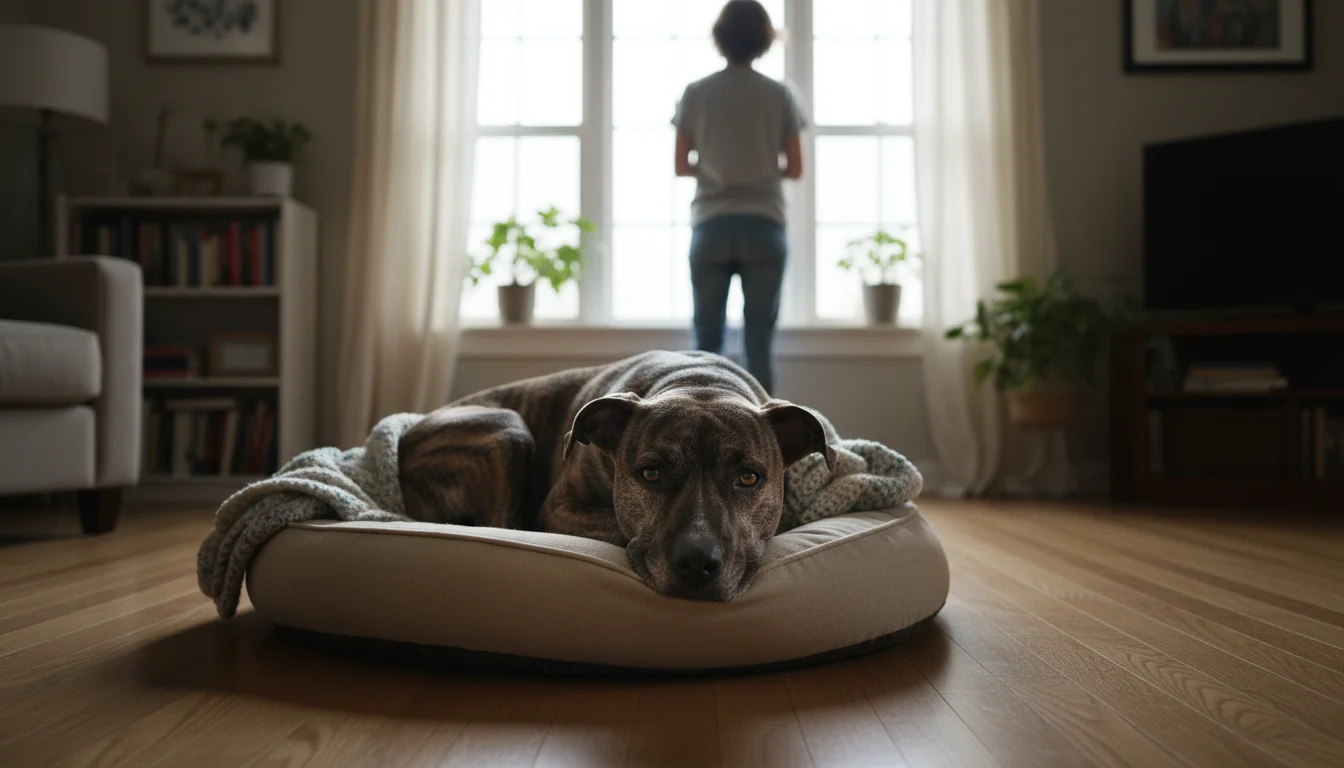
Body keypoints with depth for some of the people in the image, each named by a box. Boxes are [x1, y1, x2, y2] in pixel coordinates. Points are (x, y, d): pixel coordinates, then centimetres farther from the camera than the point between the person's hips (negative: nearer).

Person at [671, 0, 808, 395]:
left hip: (711, 226, 1)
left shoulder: (696, 94, 2)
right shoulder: (780, 95, 1)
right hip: (764, 226, 0)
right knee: (760, 339, 2)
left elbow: (681, 166, 4)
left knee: (707, 339, 5)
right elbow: (795, 168, 3)